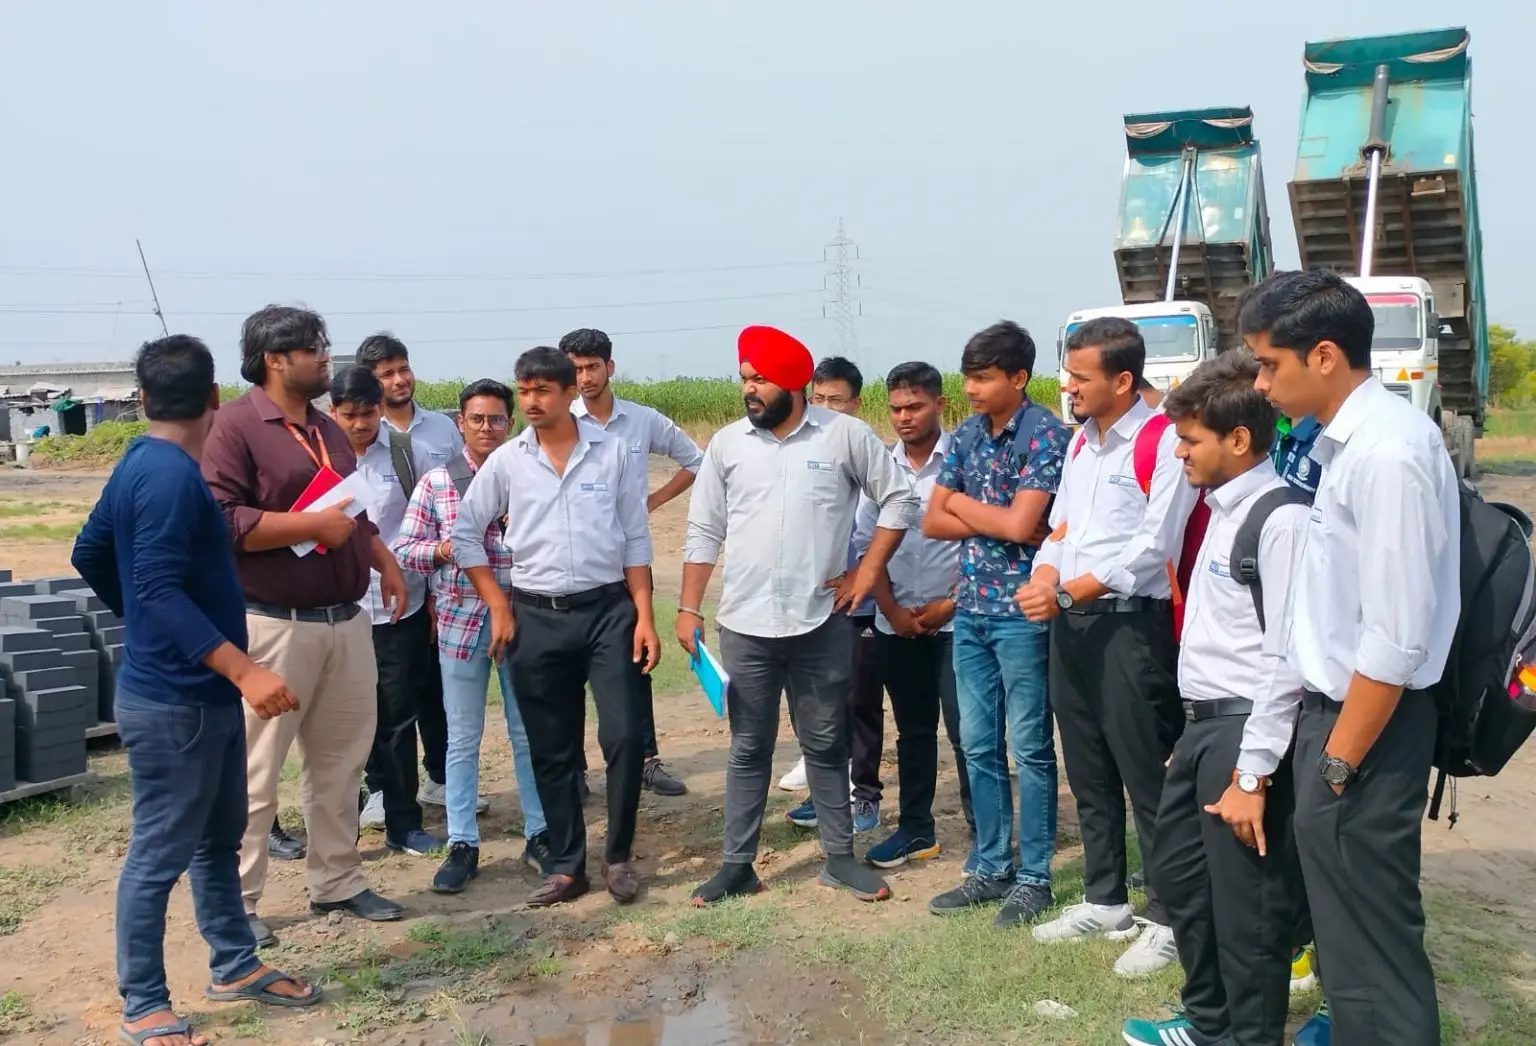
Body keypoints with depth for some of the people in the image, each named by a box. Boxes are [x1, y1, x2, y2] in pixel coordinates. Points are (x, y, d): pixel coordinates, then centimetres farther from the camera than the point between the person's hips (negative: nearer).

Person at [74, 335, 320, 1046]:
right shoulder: (171, 475, -21)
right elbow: (161, 591, -28)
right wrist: (244, 670, -34)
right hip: (174, 703, -10)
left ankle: (235, 967, 33)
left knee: (220, 837, 19)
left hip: (202, 696, 10)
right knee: (160, 855, 3)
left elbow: (89, 553, 20)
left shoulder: (143, 464, 10)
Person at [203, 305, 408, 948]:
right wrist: (313, 526, -18)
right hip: (275, 626, -8)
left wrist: (384, 560, 14)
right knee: (255, 772, 0)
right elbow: (219, 521, -20)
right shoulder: (235, 426, -10)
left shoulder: (327, 429, 17)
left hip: (346, 621, 8)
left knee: (342, 760, 14)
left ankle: (336, 882, 27)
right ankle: (236, 903, 13)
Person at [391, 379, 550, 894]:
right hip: (461, 620, 0)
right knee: (463, 738, 8)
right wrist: (442, 549, -16)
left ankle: (538, 834, 23)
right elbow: (404, 549, 3)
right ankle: (462, 845, 18)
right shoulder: (436, 481, 3)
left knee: (528, 733, 10)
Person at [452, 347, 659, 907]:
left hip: (608, 610, -1)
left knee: (625, 736, -7)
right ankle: (566, 866, 21)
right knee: (551, 751, 8)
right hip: (537, 618, 1)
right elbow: (465, 534, 8)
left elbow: (635, 539, 2)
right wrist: (499, 608, 2)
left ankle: (619, 856, 13)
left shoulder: (613, 453, -1)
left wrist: (644, 615, -4)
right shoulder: (505, 461, 1)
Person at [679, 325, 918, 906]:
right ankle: (737, 865, 21)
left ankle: (840, 858, 25)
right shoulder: (727, 444, 2)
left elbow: (899, 499, 3)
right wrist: (688, 608, 1)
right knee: (748, 748, 11)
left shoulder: (845, 435, -5)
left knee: (826, 744, 12)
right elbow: (703, 533, 5)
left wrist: (868, 571, -3)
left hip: (822, 623, -1)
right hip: (745, 625, 1)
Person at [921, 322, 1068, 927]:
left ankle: (1033, 877, 15)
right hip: (970, 609, 7)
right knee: (979, 745, 12)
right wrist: (996, 520, -8)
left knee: (1030, 746, 3)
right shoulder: (965, 435, 9)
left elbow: (1021, 524, -20)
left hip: (1022, 611, -7)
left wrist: (963, 504, -4)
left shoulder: (1046, 435, -10)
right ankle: (990, 867, 24)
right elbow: (932, 522, 6)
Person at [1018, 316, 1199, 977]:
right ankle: (1104, 902, 31)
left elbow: (1152, 548, -17)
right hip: (1071, 625, 8)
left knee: (1147, 778, -2)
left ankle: (1168, 921, 13)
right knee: (1088, 774, 16)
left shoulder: (1164, 442, -11)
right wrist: (1042, 581, -3)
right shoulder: (1080, 445, 15)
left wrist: (1066, 594, -15)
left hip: (1132, 625, -8)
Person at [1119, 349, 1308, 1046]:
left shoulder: (1280, 519, -17)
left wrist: (1252, 776, -18)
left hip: (1245, 730, -10)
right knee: (1176, 873, 21)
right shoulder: (1224, 509, 12)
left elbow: (1286, 658, -19)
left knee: (1245, 904, 4)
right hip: (1202, 724, 10)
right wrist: (1199, 733, 16)